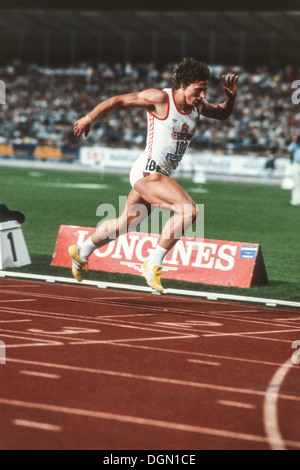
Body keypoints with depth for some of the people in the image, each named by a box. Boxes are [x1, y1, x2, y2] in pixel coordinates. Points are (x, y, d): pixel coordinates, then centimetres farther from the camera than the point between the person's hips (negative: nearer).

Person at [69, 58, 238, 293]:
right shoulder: (160, 99, -14)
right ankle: (153, 263, -17)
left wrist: (231, 97, 4)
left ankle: (81, 251, 43)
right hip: (147, 171, -9)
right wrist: (89, 119, 0)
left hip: (161, 175, 9)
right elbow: (119, 100, -6)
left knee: (126, 223, 23)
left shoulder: (197, 106, 6)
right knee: (188, 210, -25)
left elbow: (223, 114, 25)